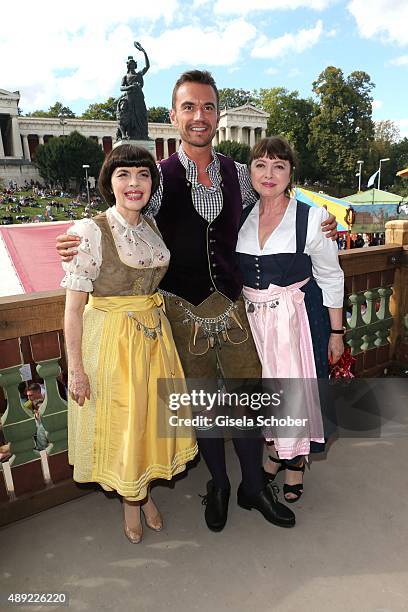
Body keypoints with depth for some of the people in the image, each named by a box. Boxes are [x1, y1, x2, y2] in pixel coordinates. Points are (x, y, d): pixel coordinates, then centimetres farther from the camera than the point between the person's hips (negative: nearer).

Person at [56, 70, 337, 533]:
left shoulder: (238, 174, 2)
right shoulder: (159, 177, -7)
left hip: (233, 304, 3)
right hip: (183, 309, -2)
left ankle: (253, 487, 36)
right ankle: (218, 485, 39)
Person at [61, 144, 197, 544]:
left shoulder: (153, 228, 4)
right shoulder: (90, 232, -14)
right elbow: (74, 307, -14)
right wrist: (76, 368, -15)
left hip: (154, 335, 6)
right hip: (110, 340, -5)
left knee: (152, 417, 17)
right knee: (119, 423, 10)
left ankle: (143, 491, 43)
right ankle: (132, 501, 38)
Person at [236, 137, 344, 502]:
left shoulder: (311, 217, -8)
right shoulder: (240, 216, 3)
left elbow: (330, 277, -3)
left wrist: (336, 331, -3)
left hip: (298, 315, -3)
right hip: (252, 316, 4)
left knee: (296, 385, 4)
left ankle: (296, 460, 31)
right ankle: (277, 449, 40)